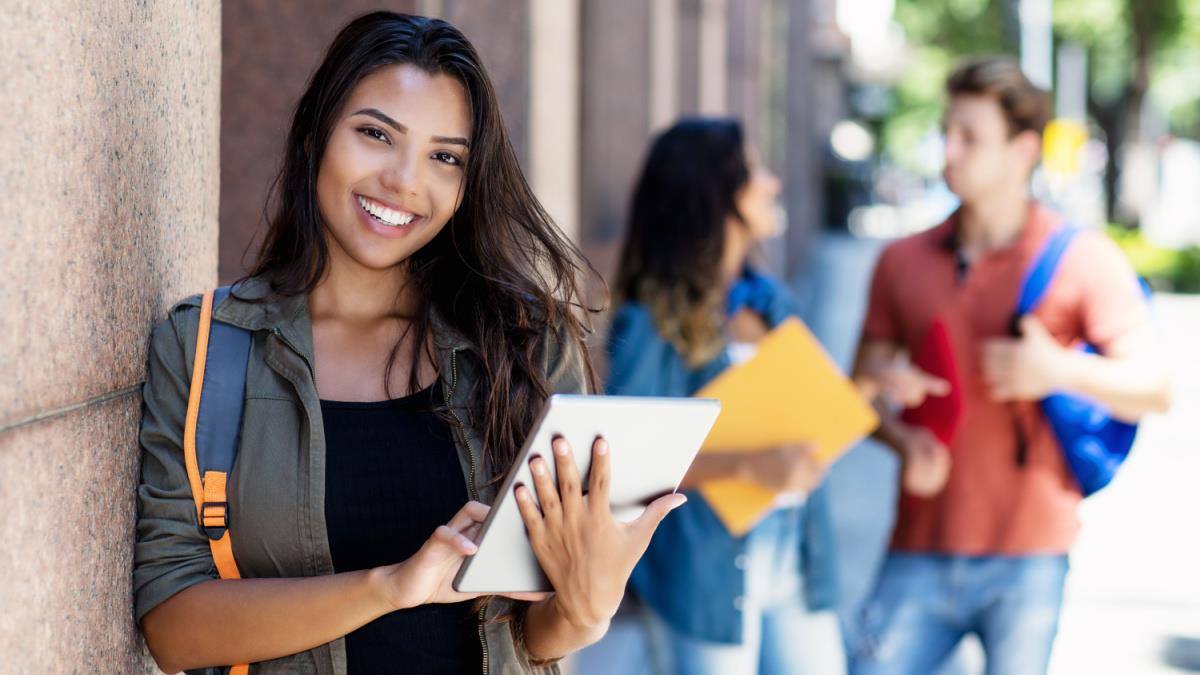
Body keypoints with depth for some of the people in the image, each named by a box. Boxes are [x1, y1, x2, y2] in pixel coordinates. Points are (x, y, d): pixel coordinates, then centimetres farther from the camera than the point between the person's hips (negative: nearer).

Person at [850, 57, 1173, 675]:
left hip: (1027, 558, -3)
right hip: (922, 550, 3)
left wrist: (1061, 371, -19)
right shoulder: (903, 262, 10)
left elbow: (1155, 392, -2)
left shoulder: (1082, 260, 0)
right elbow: (862, 388, 13)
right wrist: (904, 440, -8)